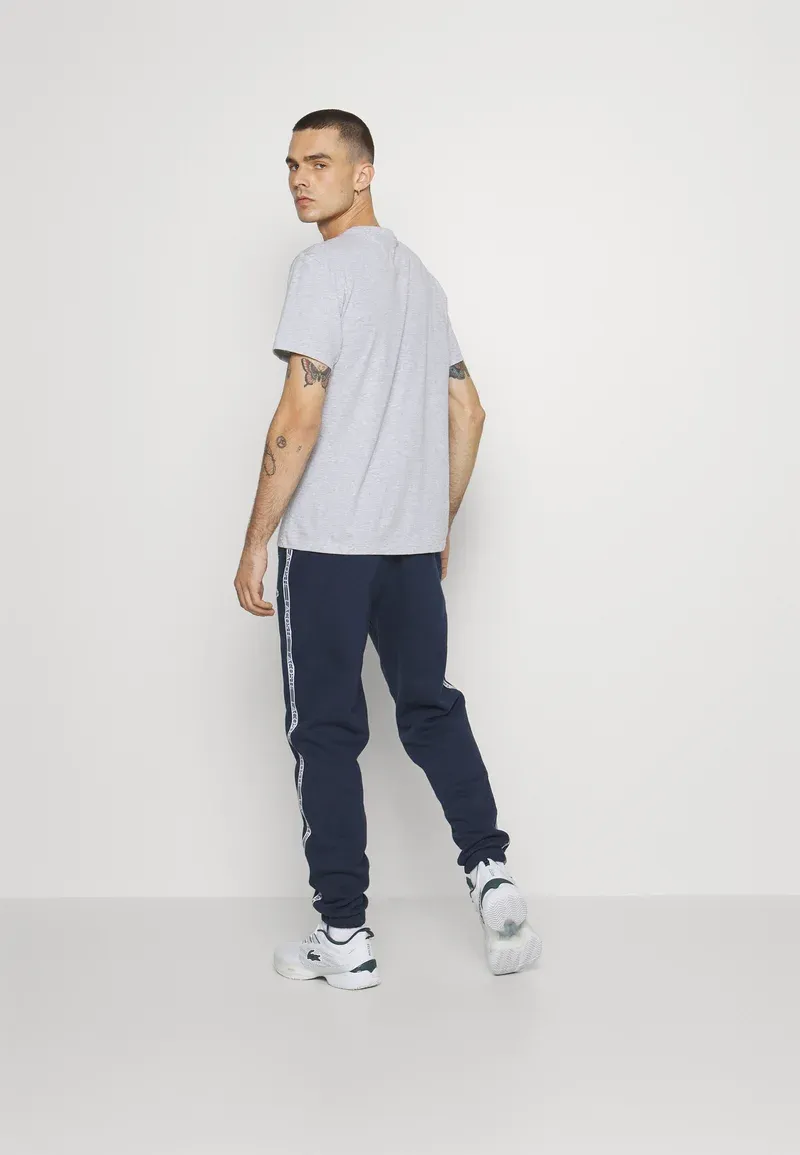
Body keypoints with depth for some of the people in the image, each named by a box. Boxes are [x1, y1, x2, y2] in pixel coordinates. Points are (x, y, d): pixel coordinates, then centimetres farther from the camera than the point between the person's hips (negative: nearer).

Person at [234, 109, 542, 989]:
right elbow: (466, 414, 18)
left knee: (327, 732, 1)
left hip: (326, 545, -7)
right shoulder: (420, 277, 16)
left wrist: (255, 543, -11)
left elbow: (300, 418, -16)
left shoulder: (325, 268, -9)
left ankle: (343, 936, 7)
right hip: (413, 545, 7)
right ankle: (489, 874, 4)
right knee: (431, 709, 16)